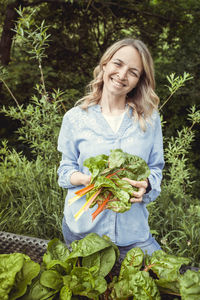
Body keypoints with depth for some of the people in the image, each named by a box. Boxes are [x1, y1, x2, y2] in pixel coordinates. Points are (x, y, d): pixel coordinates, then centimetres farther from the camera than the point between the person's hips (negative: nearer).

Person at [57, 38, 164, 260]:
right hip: (82, 228, 0)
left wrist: (146, 186, -21)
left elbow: (156, 169, 2)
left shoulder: (149, 118, -2)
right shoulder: (75, 117, -4)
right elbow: (66, 169, 1)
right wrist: (89, 179, -22)